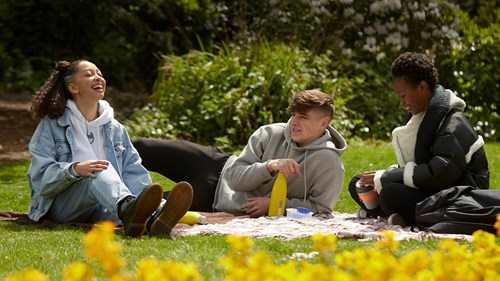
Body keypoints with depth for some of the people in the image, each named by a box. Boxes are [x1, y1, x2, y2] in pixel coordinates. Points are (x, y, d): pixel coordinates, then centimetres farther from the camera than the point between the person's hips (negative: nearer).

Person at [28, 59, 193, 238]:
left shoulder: (114, 128, 20)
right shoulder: (51, 125, 5)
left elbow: (134, 172, 10)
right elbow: (41, 175, -7)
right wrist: (75, 169, -26)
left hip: (103, 209, 4)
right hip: (62, 205, -4)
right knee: (98, 172, -33)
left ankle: (155, 218, -66)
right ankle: (127, 208, -69)